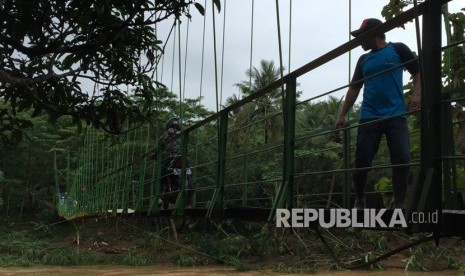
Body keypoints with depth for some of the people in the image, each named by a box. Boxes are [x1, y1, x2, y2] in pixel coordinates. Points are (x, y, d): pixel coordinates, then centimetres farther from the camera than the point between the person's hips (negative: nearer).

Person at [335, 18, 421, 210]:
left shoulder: (398, 49, 7)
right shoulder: (363, 60, 17)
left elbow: (418, 73, 7)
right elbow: (354, 88, 18)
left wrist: (416, 95, -11)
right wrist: (342, 115, 13)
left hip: (396, 116, -3)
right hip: (369, 118, 3)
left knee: (401, 160, -11)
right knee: (362, 161, -2)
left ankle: (399, 203, 1)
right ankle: (359, 200, 14)